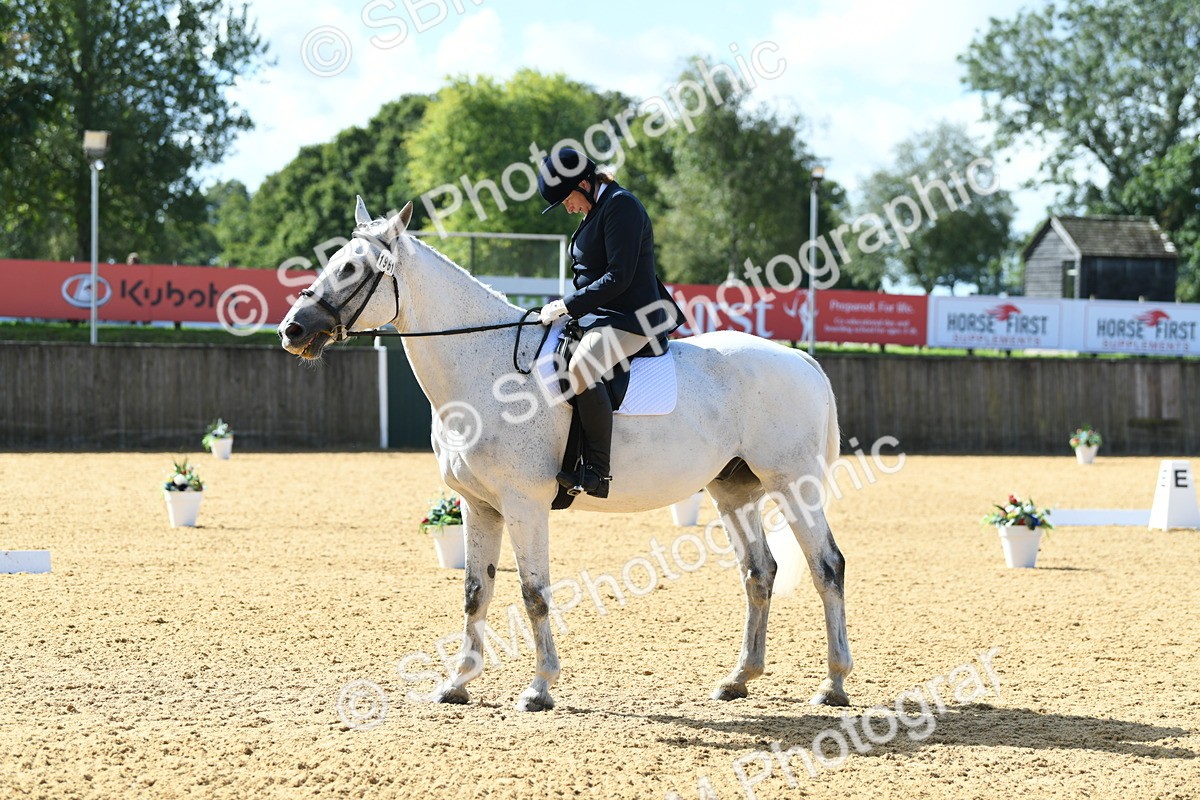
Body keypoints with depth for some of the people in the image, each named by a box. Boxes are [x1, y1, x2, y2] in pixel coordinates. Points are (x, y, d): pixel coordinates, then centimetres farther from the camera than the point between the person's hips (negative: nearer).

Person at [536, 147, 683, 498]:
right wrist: (564, 308, 9)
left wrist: (567, 305, -18)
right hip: (599, 318, 11)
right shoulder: (596, 211, 17)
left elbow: (618, 277, -21)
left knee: (581, 368, -33)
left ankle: (598, 472, -32)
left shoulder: (621, 205, -14)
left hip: (632, 318, -11)